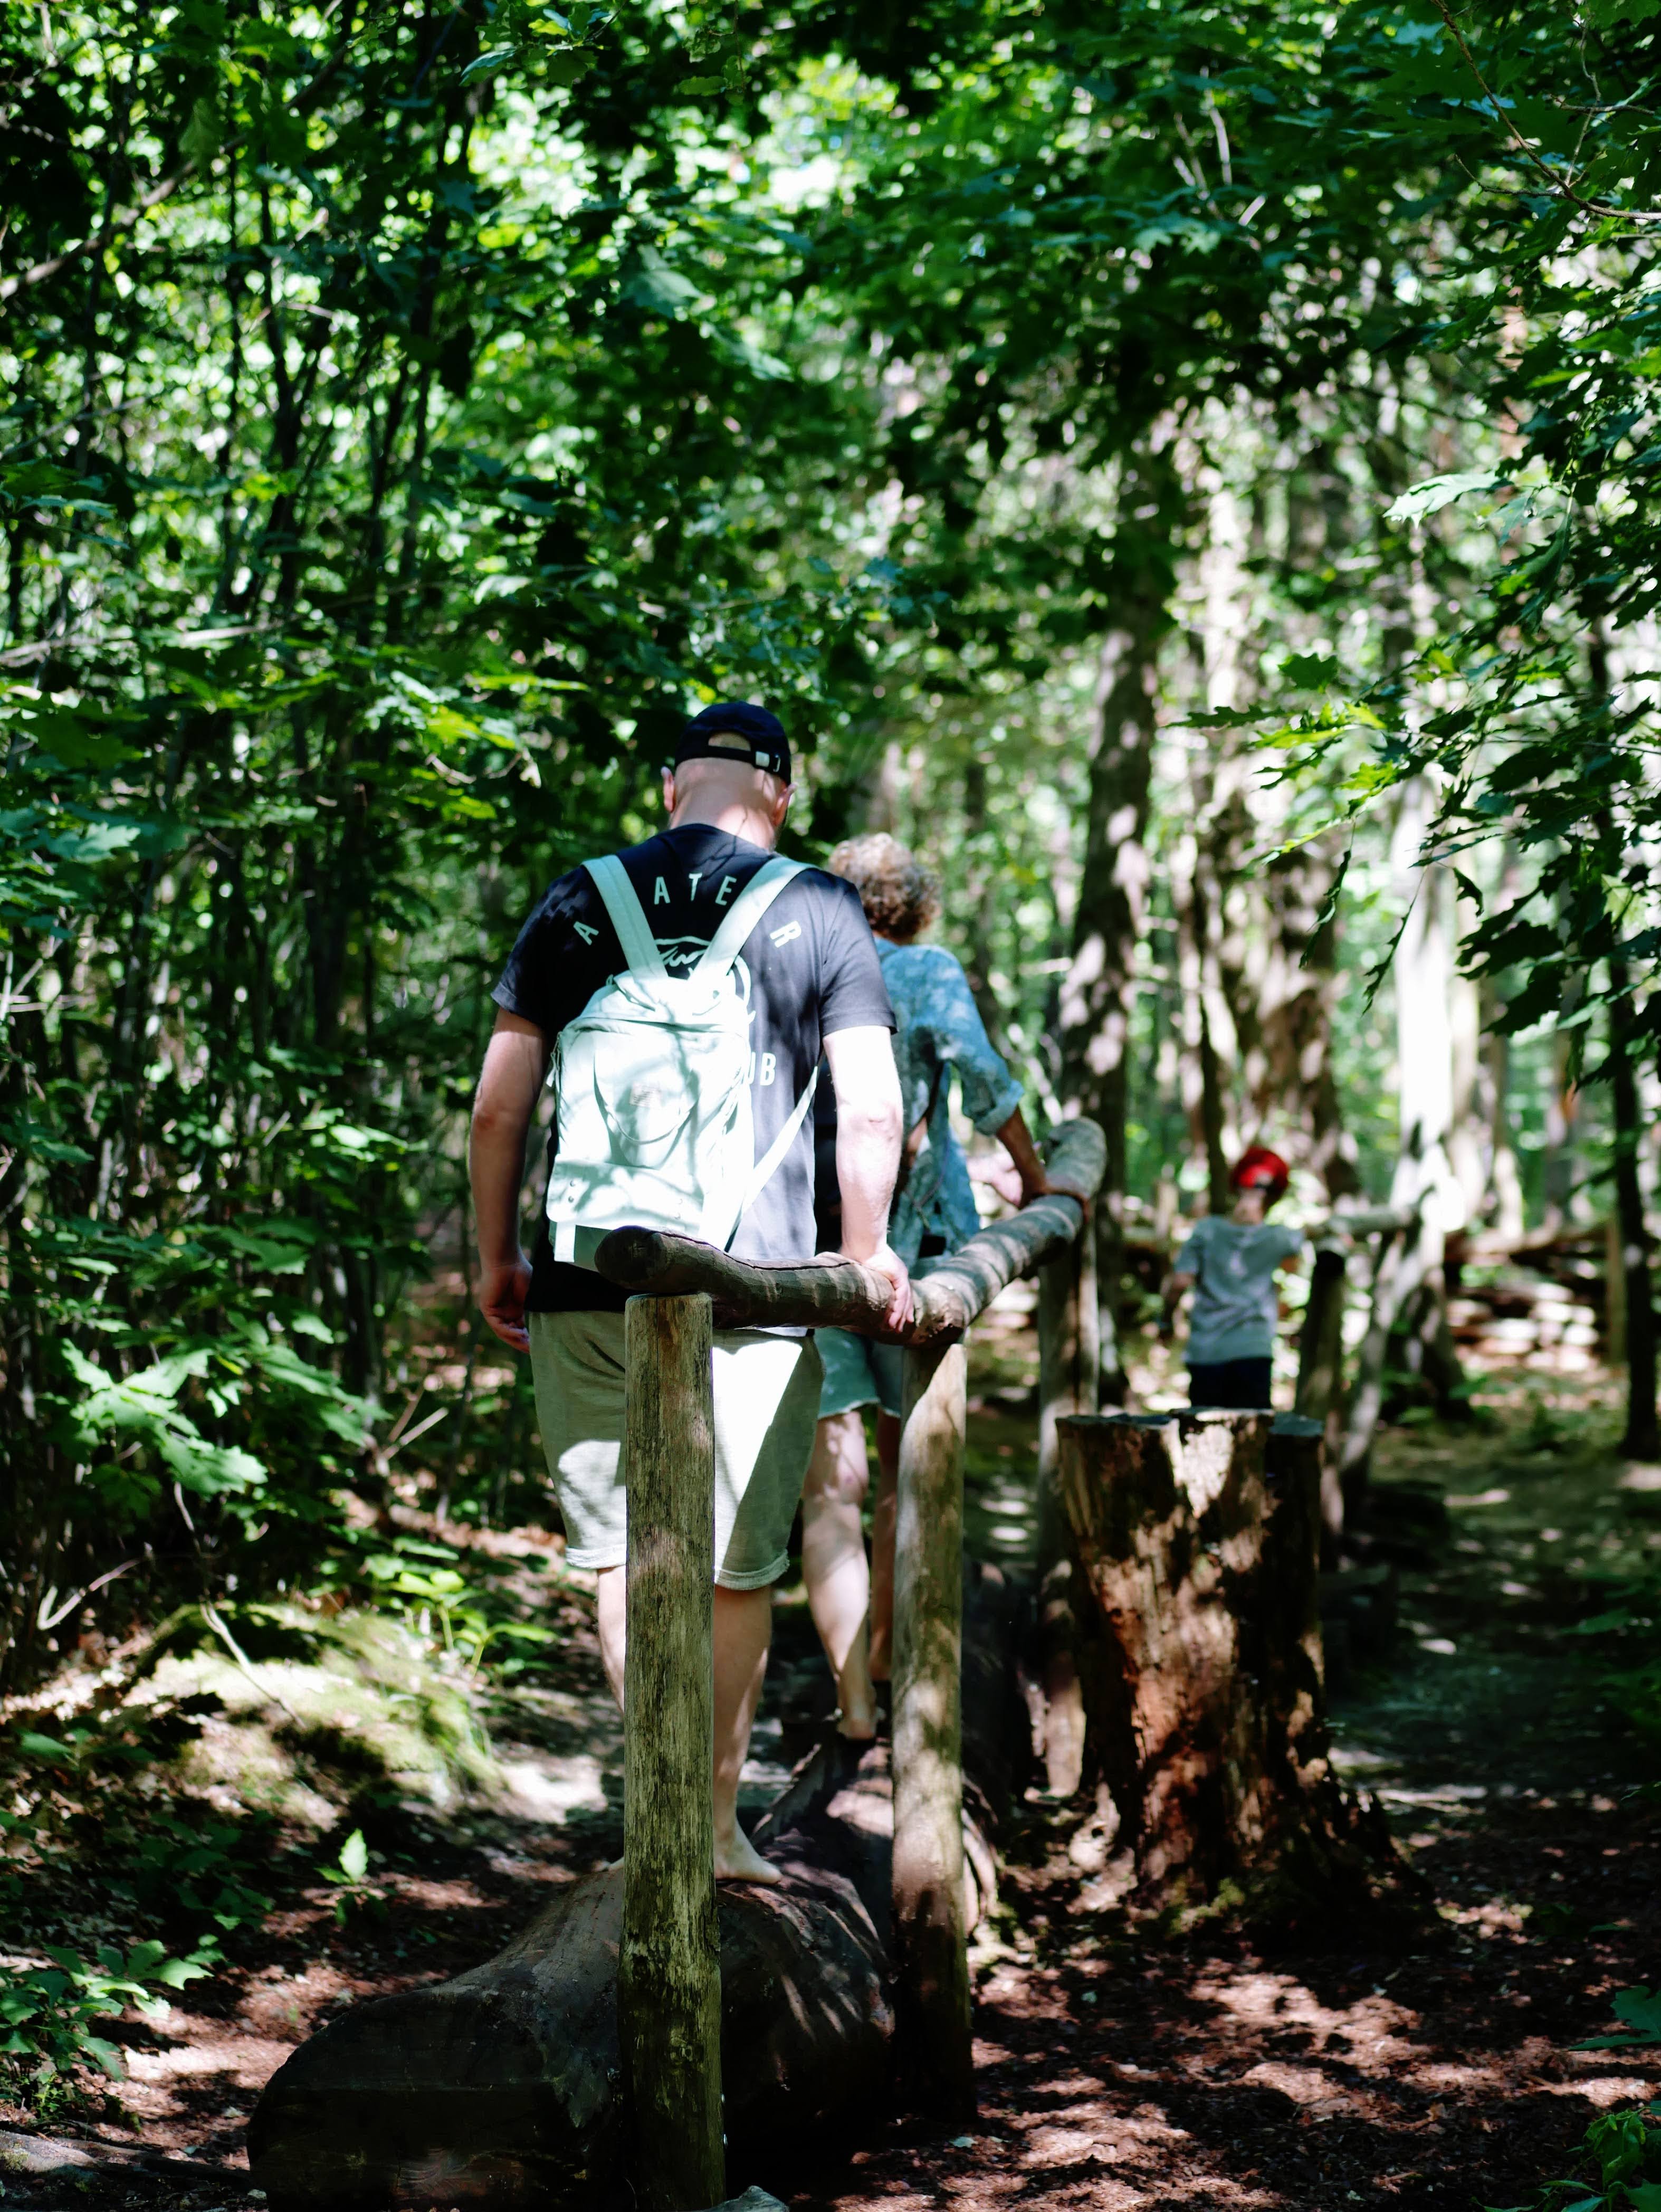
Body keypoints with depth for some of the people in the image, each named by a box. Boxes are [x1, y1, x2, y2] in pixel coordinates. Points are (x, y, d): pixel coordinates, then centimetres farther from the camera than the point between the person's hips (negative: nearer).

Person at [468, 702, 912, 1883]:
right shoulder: (818, 912, 1)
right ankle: (718, 1820, 17)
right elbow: (873, 1110, -4)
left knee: (624, 1551, 12)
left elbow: (498, 1104, 6)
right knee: (738, 1571, 10)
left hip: (585, 1290, 2)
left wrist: (496, 1258, 16)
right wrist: (867, 1255, 8)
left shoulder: (577, 905, 7)